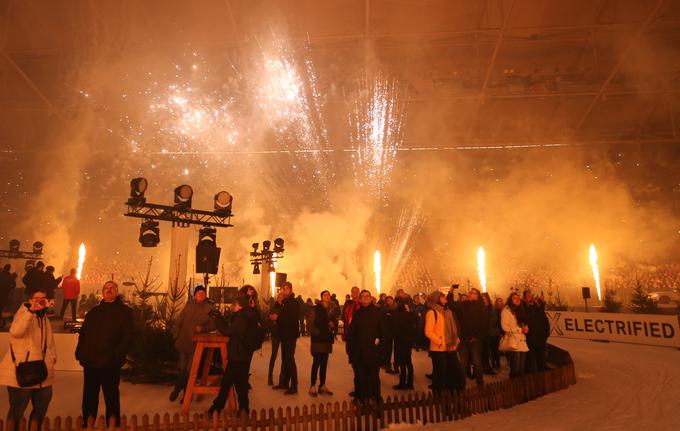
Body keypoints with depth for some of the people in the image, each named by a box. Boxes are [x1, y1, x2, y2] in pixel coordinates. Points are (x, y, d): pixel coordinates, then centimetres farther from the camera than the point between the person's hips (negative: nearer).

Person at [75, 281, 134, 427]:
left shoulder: (125, 312, 0)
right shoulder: (93, 312, 15)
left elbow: (128, 337, -8)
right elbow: (83, 334, 14)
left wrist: (116, 356, -18)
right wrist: (80, 354, 1)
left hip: (110, 364, -4)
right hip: (90, 363, 4)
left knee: (111, 399, 6)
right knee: (89, 398, 14)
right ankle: (87, 425, 28)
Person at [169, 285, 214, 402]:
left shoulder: (209, 308, -4)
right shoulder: (188, 306, 4)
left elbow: (213, 325, -2)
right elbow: (178, 322, 8)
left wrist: (202, 328, -17)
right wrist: (176, 335, 3)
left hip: (196, 344, -3)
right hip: (183, 343, 3)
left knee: (189, 370, -4)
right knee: (183, 369, 13)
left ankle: (177, 389, 17)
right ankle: (187, 394, 30)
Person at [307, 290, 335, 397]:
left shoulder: (330, 309, 14)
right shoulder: (315, 309, -5)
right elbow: (309, 324, -10)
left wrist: (332, 324, 0)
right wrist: (317, 333, -15)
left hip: (327, 340, 6)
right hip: (318, 340, -6)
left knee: (324, 363, 10)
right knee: (316, 363, -5)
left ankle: (322, 386, 18)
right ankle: (313, 386, 4)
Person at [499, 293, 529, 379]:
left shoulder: (520, 310, 21)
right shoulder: (506, 310, -4)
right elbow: (505, 327, -12)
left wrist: (525, 327, 5)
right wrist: (520, 329, -8)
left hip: (521, 341, 7)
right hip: (512, 341, -7)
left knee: (521, 368, 5)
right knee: (515, 368, -11)